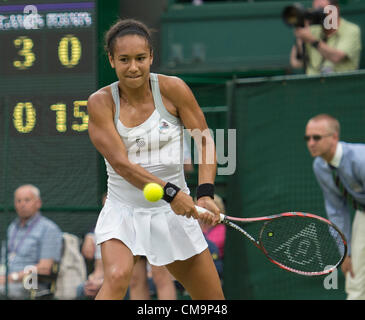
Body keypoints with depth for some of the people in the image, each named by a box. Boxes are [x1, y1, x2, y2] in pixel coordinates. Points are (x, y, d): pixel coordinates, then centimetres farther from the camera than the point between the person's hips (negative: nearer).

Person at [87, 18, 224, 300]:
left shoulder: (172, 89, -8)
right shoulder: (101, 102, -11)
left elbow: (204, 141, -4)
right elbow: (120, 163, -17)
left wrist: (205, 194, -18)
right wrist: (170, 192, -28)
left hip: (174, 213, 2)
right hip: (124, 213, -2)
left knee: (213, 299, 6)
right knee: (116, 277, -30)